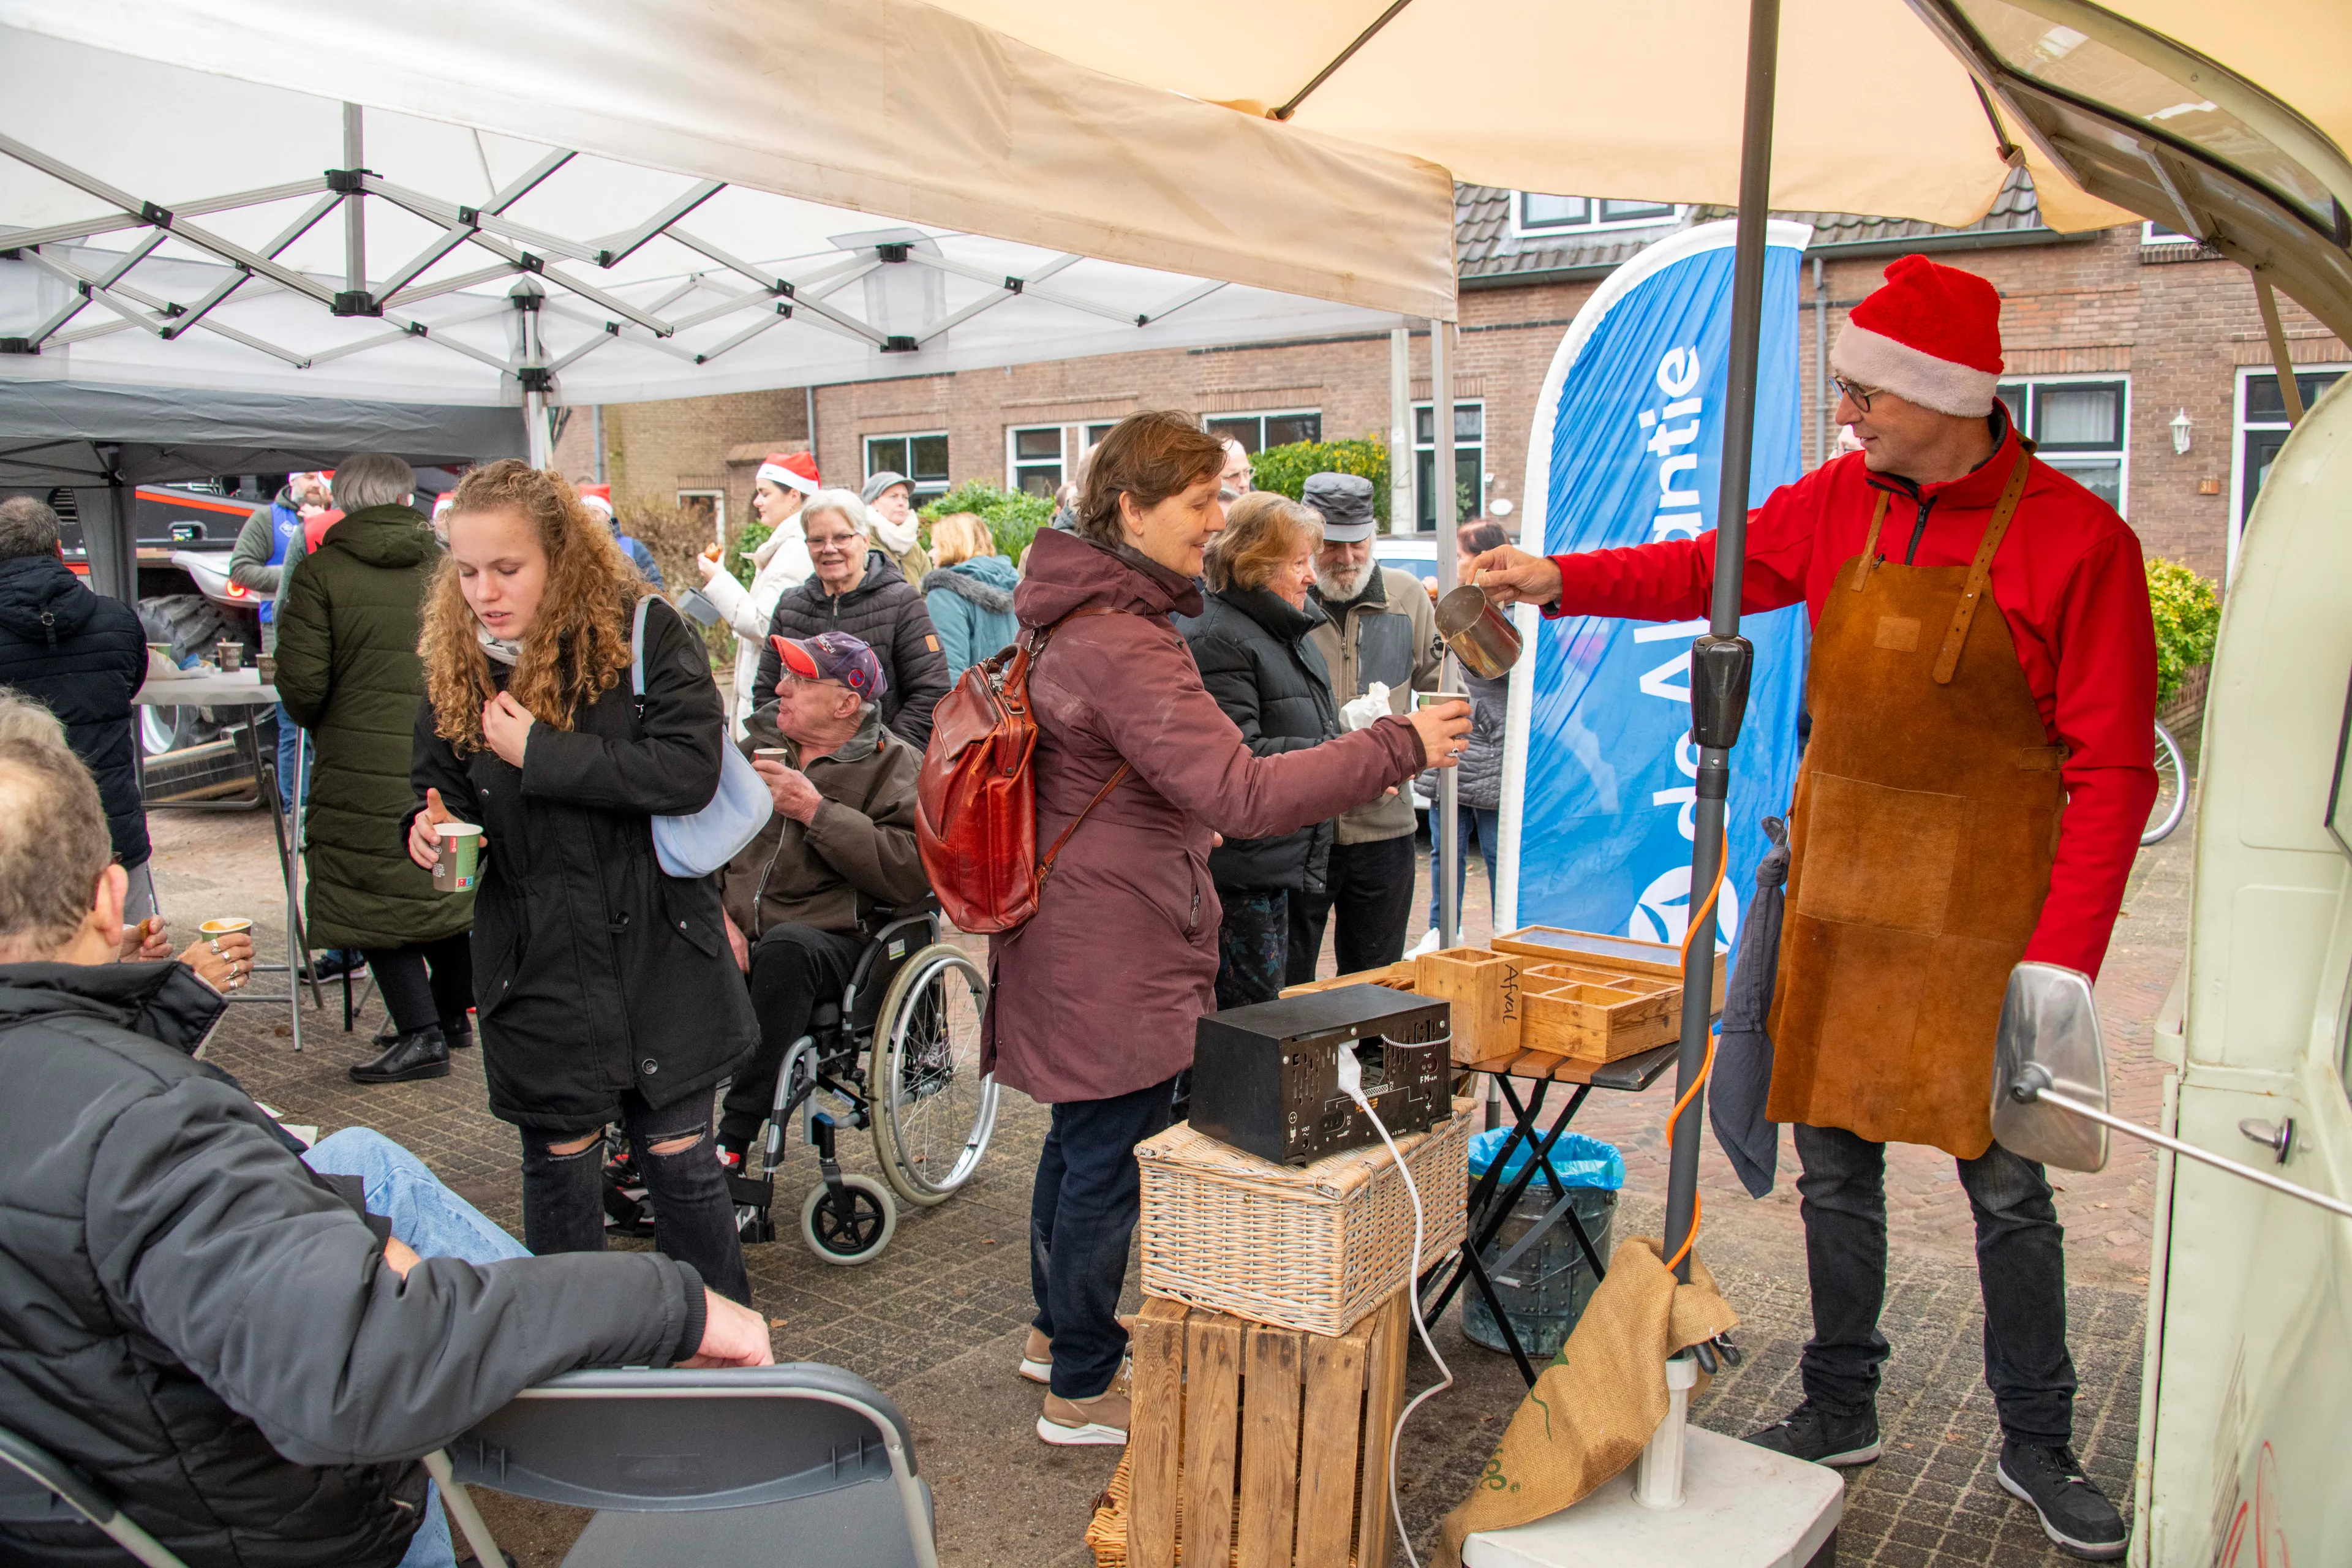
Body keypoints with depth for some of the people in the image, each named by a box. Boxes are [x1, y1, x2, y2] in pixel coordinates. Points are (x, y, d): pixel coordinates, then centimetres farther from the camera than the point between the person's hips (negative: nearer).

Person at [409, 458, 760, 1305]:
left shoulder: (644, 635, -10)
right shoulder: (457, 669, 2)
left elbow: (690, 771, -21)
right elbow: (434, 788, 12)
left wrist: (539, 752, -19)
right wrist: (428, 827, -12)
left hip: (658, 955, -3)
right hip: (534, 967, 3)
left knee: (678, 1155, 7)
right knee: (558, 1160, 13)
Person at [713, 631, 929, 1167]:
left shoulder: (895, 767, 2)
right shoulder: (757, 747, 18)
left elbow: (912, 873, -15)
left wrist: (816, 812, -15)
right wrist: (716, 914, -8)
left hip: (831, 941, -4)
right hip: (736, 939, 4)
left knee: (785, 945, -38)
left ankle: (733, 1143, -28)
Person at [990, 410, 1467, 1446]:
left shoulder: (1074, 622, 10)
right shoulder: (1125, 646, -25)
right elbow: (1242, 795, -32)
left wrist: (1181, 827, 22)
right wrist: (1398, 747, -28)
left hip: (1074, 944, 11)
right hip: (1117, 960, -11)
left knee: (1079, 1139, 23)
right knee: (1108, 1159, 3)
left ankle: (1057, 1329, 42)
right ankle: (1081, 1390, 19)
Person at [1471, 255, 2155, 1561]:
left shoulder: (2075, 540, -11)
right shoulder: (1842, 501, 3)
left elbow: (2112, 770, -11)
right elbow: (1713, 568, 16)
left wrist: (2063, 957, -16)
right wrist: (1559, 579, 4)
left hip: (1981, 915, -4)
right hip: (1834, 893, 4)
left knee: (2006, 1185, 7)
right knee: (1835, 1167, 12)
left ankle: (2036, 1448, 28)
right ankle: (1840, 1413, 30)